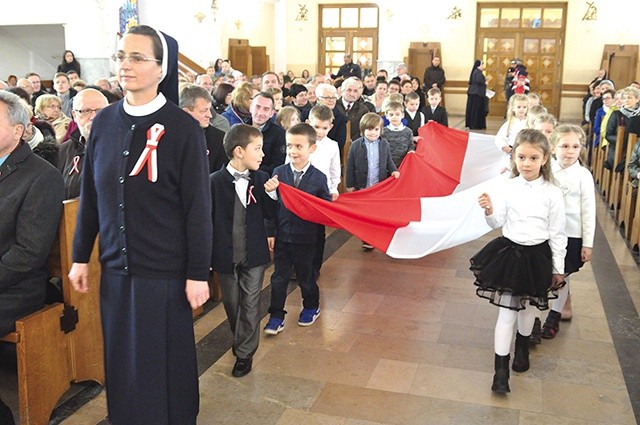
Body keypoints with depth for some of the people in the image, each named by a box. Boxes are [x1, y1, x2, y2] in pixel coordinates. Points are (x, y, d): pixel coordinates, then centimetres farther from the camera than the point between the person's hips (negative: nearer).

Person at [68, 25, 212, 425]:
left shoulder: (183, 127, -11)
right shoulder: (104, 121, 3)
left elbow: (199, 207, -9)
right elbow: (90, 194, 9)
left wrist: (198, 273, -9)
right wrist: (81, 256, 11)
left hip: (165, 272, -4)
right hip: (116, 268, 4)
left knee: (164, 364, 9)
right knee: (121, 364, 15)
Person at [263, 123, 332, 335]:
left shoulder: (318, 177, -5)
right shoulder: (278, 173, -2)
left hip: (306, 237, -1)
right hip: (282, 235, 1)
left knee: (305, 276, 15)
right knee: (279, 278, 7)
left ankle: (311, 307, 38)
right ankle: (276, 316, 19)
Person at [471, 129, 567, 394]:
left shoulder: (552, 193, -8)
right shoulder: (507, 188, -7)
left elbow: (557, 234, -2)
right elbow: (497, 223, -5)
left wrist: (558, 269, 3)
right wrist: (489, 211, -28)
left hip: (537, 256, 1)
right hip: (509, 253, -1)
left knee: (528, 307, 20)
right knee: (507, 312, 2)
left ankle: (522, 349, 47)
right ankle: (501, 370, 10)